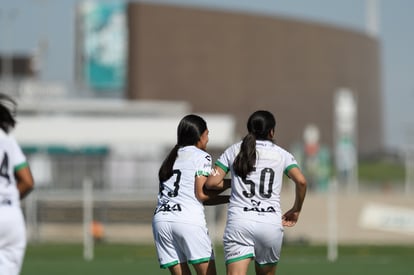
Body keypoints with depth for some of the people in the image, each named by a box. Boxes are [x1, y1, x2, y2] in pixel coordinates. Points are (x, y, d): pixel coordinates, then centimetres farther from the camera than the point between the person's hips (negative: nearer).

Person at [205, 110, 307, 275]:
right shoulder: (281, 154, 9)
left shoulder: (234, 151, 10)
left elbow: (211, 183, 3)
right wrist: (296, 210, 11)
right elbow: (301, 181, -5)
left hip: (239, 222, -1)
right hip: (271, 222, 1)